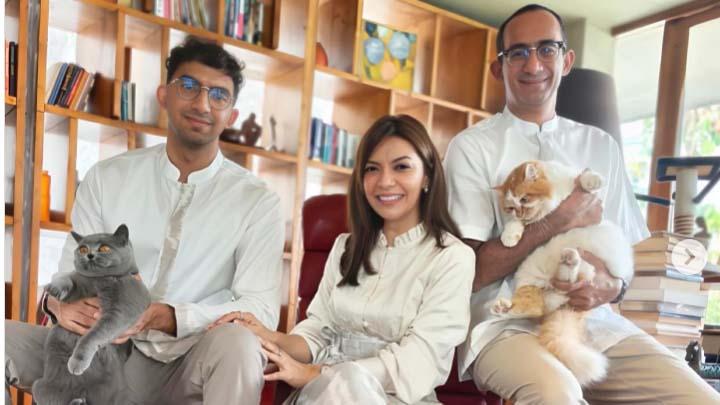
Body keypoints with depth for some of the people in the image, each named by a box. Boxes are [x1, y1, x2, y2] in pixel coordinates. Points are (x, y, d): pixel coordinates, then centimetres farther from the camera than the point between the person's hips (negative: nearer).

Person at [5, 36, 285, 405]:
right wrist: (61, 302, -20)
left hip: (195, 363, -2)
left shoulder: (257, 202, -4)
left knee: (238, 342, -35)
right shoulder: (105, 178, 5)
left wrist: (164, 317, -29)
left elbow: (260, 310, -12)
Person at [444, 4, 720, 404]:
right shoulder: (471, 147, 0)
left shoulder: (602, 147, 13)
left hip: (595, 321, 5)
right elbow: (470, 272, -6)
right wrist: (556, 224, -14)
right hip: (506, 321, -4)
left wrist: (611, 285, -9)